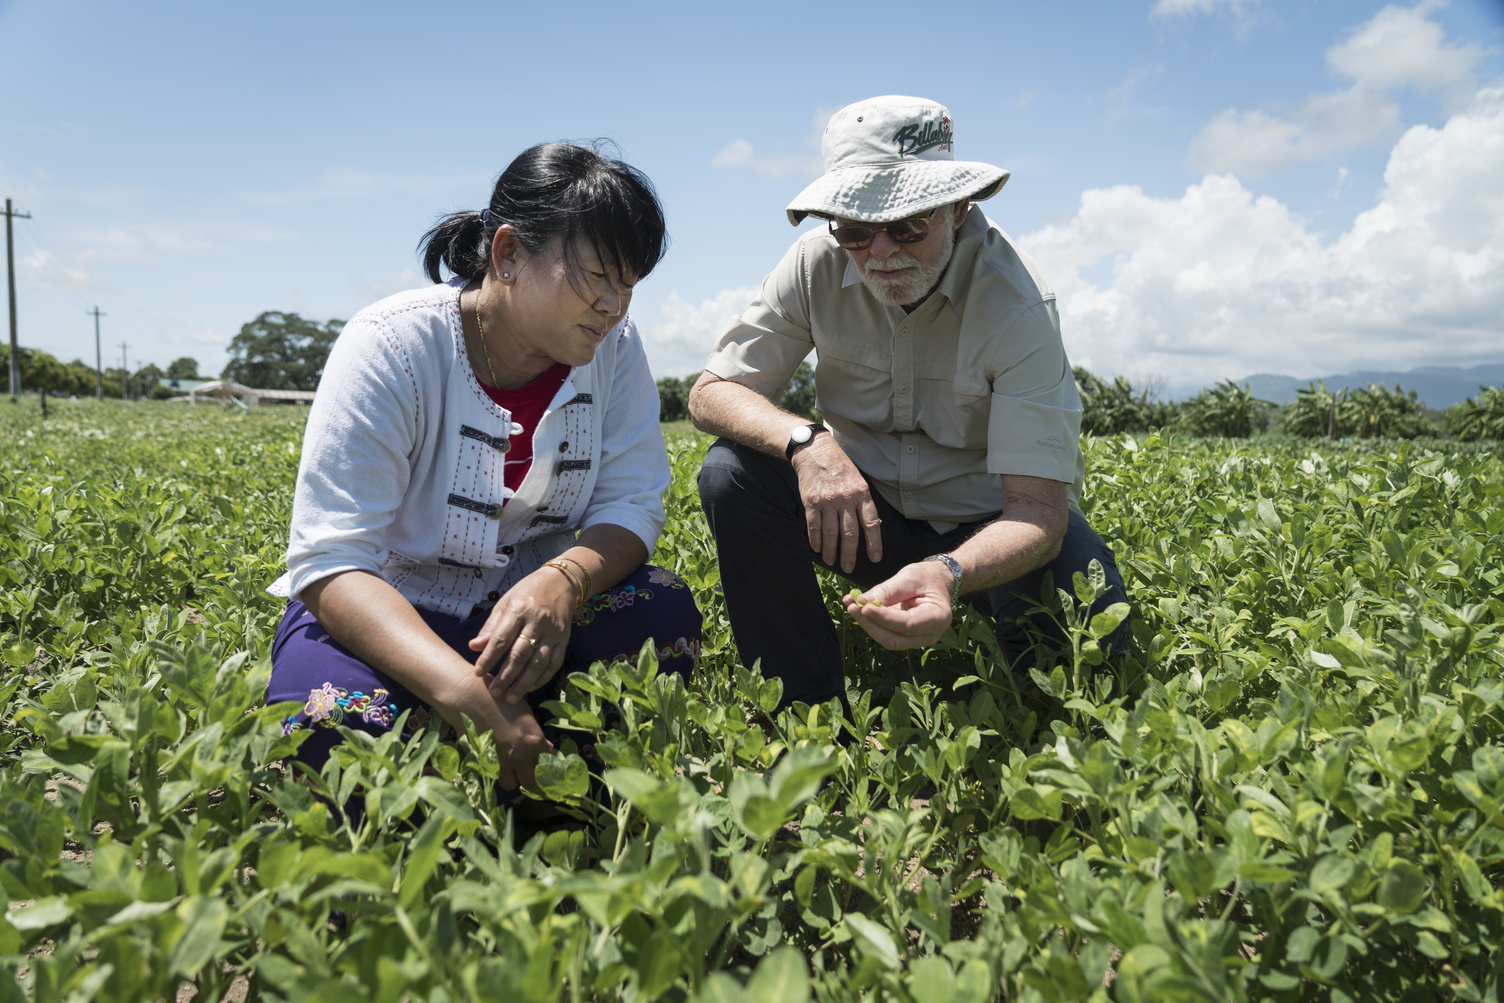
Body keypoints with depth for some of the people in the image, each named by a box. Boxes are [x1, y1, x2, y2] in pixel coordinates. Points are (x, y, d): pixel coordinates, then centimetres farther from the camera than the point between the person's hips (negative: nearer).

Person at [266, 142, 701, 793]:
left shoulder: (611, 346, -7)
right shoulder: (390, 347, -21)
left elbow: (632, 504, -8)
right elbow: (330, 564, -27)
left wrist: (562, 580, -34)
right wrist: (467, 692, -43)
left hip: (522, 606, 4)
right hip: (383, 612, -3)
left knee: (665, 614, -23)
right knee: (340, 727, -34)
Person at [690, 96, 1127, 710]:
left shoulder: (1016, 303, -24)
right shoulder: (817, 264, -13)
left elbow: (1039, 505, -30)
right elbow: (710, 394, -12)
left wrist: (949, 573, -52)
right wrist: (805, 441, -33)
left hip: (990, 523, -3)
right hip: (866, 509, 3)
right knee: (732, 473, -22)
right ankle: (812, 713, -10)